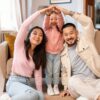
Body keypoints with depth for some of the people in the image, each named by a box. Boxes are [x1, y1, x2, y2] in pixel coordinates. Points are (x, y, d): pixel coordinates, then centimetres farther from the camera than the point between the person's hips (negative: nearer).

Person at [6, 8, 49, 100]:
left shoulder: (39, 55, 14)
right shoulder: (20, 45, -1)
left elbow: (38, 75, 9)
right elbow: (25, 25, -16)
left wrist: (40, 91, 1)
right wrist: (40, 12, -13)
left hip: (27, 83, 5)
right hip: (14, 81, -5)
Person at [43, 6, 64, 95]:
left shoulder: (59, 28, 4)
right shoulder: (47, 29, 2)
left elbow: (61, 21, -15)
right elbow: (45, 23, -18)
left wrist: (59, 13, -35)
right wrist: (47, 13, -38)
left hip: (57, 54, 1)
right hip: (48, 54, -1)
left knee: (56, 72, 7)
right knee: (48, 72, 5)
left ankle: (56, 86, 22)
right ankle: (49, 87, 19)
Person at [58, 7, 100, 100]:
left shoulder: (85, 39, 6)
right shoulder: (63, 52, 14)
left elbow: (88, 22, -8)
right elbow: (64, 71, 21)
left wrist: (69, 12, -5)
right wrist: (66, 88, 10)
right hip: (77, 84, 2)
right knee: (73, 80, -37)